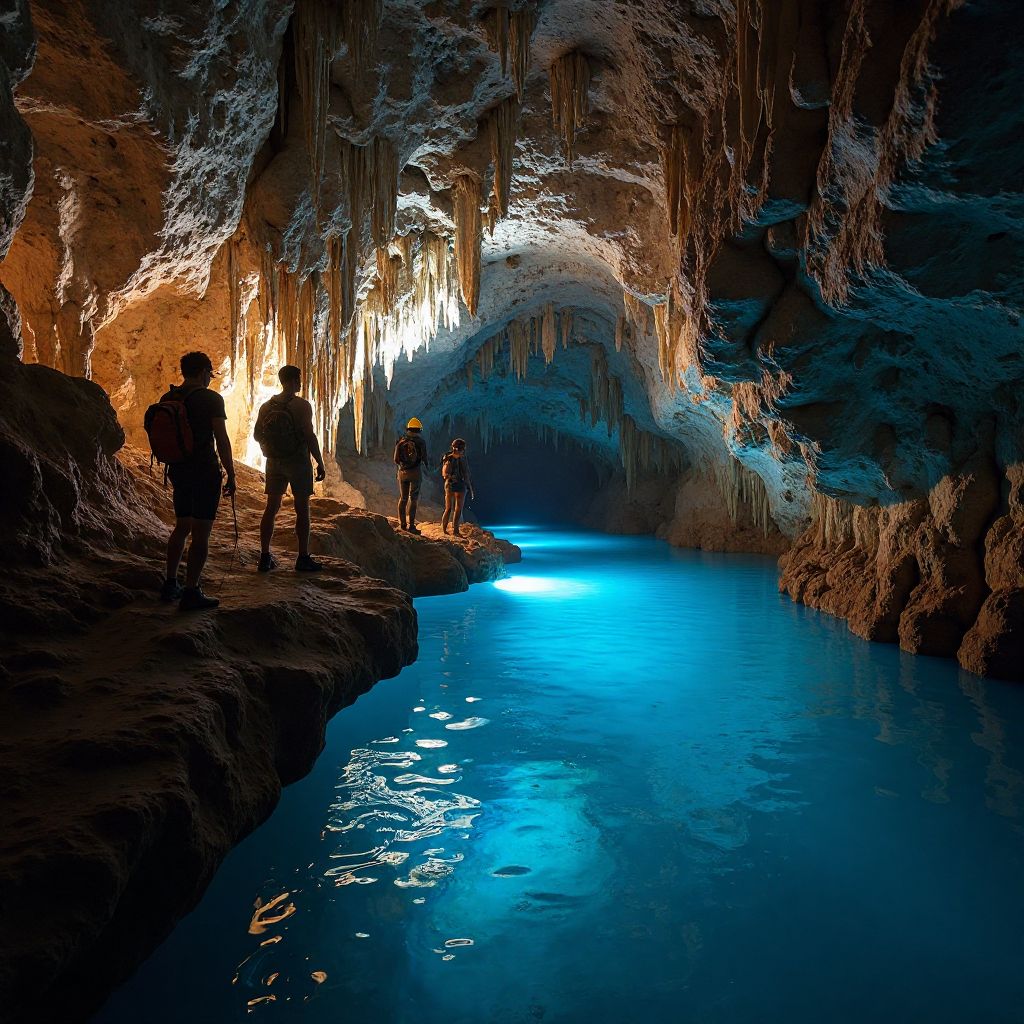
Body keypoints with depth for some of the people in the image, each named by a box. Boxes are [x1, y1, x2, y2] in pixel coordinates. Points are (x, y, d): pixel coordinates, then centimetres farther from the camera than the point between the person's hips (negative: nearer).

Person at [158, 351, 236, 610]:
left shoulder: (167, 399, 8)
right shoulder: (211, 399, -10)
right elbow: (222, 440, -14)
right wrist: (231, 475, -7)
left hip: (178, 472, 7)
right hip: (205, 472, -7)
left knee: (182, 527, 19)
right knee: (201, 533, -3)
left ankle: (170, 586, 23)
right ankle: (191, 593, -3)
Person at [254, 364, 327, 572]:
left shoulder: (266, 406, 6)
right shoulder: (302, 405, -12)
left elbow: (257, 435, 11)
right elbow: (310, 436, -16)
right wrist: (320, 463, -9)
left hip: (274, 462, 5)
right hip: (298, 462, -5)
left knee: (271, 508, 9)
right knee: (302, 509, 1)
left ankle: (265, 557, 10)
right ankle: (303, 558, 3)